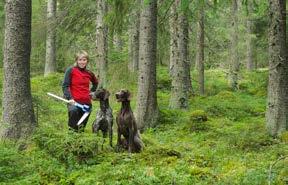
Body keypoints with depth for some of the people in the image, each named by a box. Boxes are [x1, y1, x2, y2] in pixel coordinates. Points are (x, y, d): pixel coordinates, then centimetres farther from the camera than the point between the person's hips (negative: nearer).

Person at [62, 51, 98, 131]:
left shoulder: (89, 73, 11)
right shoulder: (71, 70, -1)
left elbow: (95, 83, 31)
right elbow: (65, 86, -6)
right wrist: (69, 98, -18)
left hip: (87, 103, 4)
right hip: (74, 101, -4)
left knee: (81, 127, 4)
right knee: (73, 111, -37)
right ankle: (72, 130, -18)